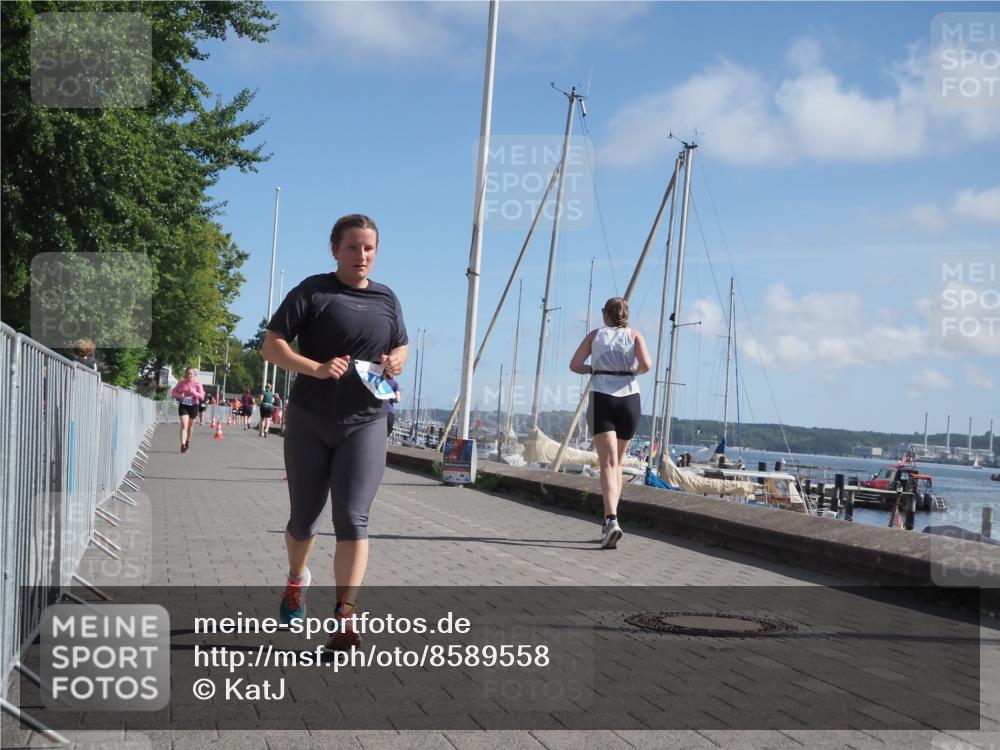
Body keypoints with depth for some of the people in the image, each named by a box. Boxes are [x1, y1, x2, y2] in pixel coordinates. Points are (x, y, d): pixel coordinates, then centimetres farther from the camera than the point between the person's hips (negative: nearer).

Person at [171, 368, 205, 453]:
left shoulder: (197, 384, -5)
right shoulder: (181, 383, -1)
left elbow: (202, 397, -9)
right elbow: (173, 392, 9)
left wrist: (193, 392, -25)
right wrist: (179, 396, -13)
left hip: (193, 406, 1)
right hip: (183, 405, -1)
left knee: (190, 426, 15)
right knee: (184, 425, -15)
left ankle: (188, 442, 38)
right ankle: (183, 444, -22)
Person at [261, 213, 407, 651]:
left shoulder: (386, 299, 10)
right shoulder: (312, 292, -3)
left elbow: (401, 346, 24)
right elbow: (271, 346, -7)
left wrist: (397, 361, -1)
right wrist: (316, 368, -23)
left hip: (365, 423, 2)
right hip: (310, 423, -1)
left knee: (352, 519, -11)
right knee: (304, 517, 12)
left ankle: (344, 618, -12)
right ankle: (297, 578, 43)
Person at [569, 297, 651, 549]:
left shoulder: (595, 335, 11)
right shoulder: (634, 335, 10)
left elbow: (575, 365, 1)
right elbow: (646, 365, -8)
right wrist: (634, 372, 13)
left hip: (601, 399, -1)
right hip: (629, 398, 2)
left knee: (608, 464, -11)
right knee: (617, 463, 17)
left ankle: (612, 520, -31)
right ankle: (609, 521, 18)